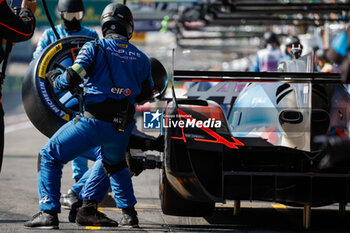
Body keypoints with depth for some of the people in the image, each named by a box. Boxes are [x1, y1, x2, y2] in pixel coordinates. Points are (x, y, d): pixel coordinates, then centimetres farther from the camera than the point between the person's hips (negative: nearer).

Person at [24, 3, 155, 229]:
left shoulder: (94, 48, -4)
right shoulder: (141, 58, 10)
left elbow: (71, 80, -12)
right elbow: (146, 95, 20)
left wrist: (55, 78, 9)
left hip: (94, 122, -5)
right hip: (122, 129, 5)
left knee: (50, 157, 8)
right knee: (115, 165, 34)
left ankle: (48, 212, -2)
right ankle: (129, 213, 29)